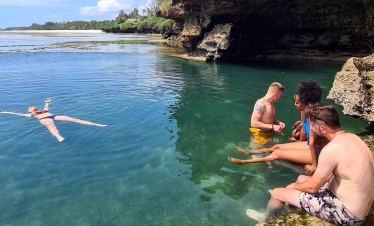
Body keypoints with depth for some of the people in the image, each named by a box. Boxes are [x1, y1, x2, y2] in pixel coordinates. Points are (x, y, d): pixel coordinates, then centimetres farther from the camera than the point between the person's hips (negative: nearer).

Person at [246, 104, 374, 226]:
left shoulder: (331, 149, -28)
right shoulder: (351, 137, 0)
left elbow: (312, 187, -17)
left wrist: (294, 186, 2)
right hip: (359, 205, 9)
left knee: (277, 193, 1)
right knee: (301, 178, 25)